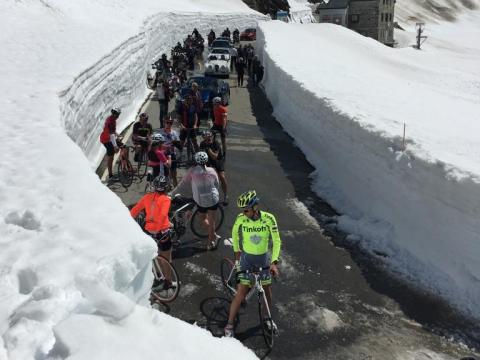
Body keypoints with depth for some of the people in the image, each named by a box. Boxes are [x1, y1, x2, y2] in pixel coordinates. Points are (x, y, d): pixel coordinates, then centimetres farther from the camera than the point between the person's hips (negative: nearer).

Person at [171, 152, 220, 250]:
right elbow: (216, 184, 3)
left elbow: (183, 183, -9)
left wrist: (172, 193, 2)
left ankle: (213, 235, 24)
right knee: (211, 219, 15)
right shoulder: (211, 171, -8)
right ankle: (211, 241, 23)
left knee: (204, 218, 25)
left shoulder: (192, 171, -13)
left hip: (200, 200, -1)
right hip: (213, 199, 1)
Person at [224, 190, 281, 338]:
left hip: (264, 258, 1)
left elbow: (276, 241, -15)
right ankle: (229, 325, 10)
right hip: (247, 258, -1)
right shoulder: (241, 219, -17)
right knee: (241, 292, -4)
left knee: (267, 290, 10)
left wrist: (274, 262, -23)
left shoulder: (269, 219, -19)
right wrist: (237, 252, 8)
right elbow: (235, 233, 3)